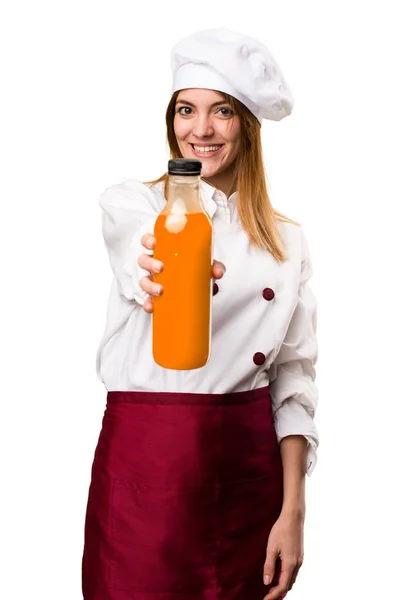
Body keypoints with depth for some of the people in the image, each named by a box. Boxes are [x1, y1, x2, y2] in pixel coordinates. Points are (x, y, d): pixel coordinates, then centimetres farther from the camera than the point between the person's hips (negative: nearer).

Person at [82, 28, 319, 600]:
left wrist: (293, 511, -2)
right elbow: (146, 265, -26)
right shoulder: (131, 203, -1)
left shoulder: (287, 241, 7)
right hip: (148, 459, -3)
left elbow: (295, 378, 5)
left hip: (251, 470, 3)